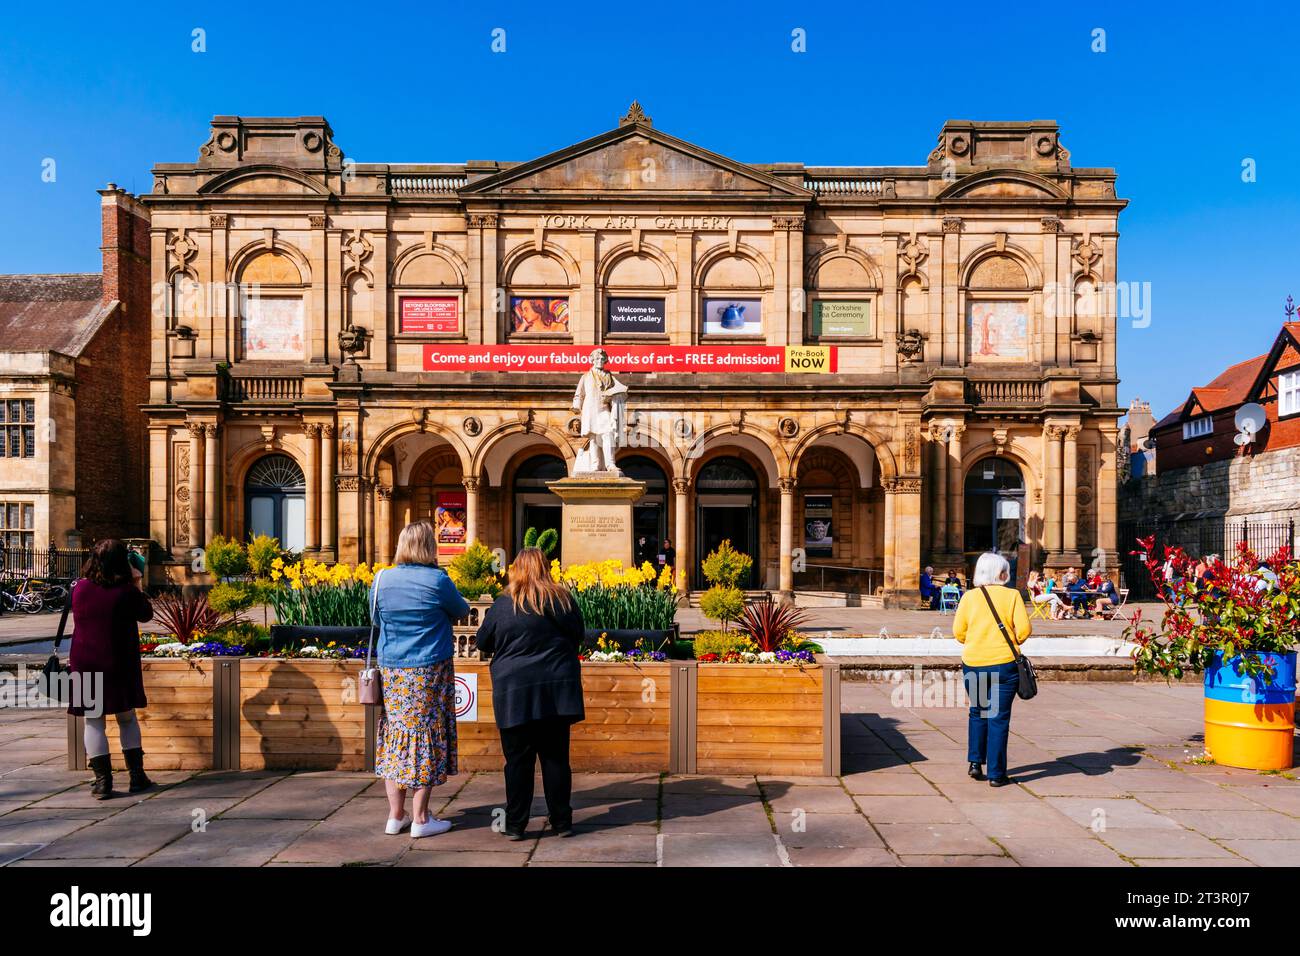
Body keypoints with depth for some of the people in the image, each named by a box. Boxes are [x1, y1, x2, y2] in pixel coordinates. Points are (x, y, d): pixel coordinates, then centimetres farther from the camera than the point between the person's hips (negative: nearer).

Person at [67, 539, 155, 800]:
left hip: (85, 664, 1)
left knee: (94, 722, 6)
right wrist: (137, 586, 11)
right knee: (127, 718, 13)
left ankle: (102, 781, 3)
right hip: (120, 664, -1)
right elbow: (146, 614, 4)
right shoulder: (127, 592, -11)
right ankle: (136, 776, 14)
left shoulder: (79, 588, -3)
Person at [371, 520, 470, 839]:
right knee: (426, 738, 4)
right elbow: (461, 610, 4)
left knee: (396, 737, 12)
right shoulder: (437, 580, -12)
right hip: (429, 672, -4)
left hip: (391, 672, 4)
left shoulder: (381, 580, -1)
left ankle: (395, 815, 18)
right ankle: (420, 819, 9)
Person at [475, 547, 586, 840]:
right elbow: (578, 636, 10)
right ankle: (562, 821, 17)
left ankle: (515, 824, 13)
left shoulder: (503, 605, -5)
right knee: (556, 756, 10)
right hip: (556, 689, 2)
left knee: (518, 759, 7)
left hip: (515, 692, -1)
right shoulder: (563, 599, -2)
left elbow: (483, 643, 6)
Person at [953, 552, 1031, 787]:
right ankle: (996, 774, 7)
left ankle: (975, 762, 15)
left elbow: (958, 632, 0)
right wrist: (1013, 641, 12)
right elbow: (1024, 629, -8)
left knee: (977, 712, 21)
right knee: (999, 718, 4)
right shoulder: (1012, 595, -3)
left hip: (973, 664, 2)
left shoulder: (969, 596, 2)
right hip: (1004, 663, -2)